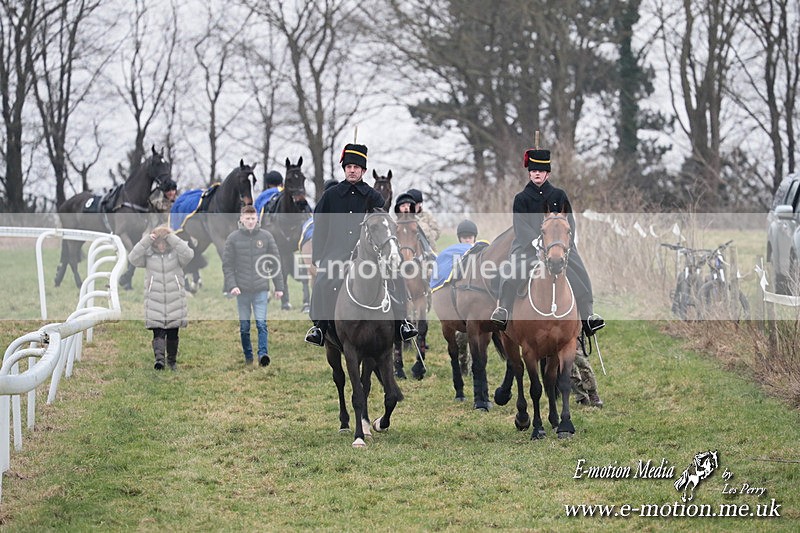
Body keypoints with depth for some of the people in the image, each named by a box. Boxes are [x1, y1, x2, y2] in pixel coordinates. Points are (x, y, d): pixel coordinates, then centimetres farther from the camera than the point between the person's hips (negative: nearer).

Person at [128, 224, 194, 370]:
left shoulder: (176, 253, -1)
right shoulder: (148, 254, 1)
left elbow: (188, 254, -21)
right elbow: (133, 258, -14)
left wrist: (172, 238, -22)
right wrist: (146, 241, -20)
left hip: (174, 302, 1)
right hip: (154, 302, -1)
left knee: (172, 334, 11)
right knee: (158, 333, -11)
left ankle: (172, 360, 25)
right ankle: (159, 358, -22)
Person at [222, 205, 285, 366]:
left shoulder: (266, 237, 2)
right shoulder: (233, 238, 0)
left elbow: (275, 263, 6)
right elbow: (227, 264, 1)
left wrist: (279, 287, 3)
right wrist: (232, 285, -11)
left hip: (261, 290, -1)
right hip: (242, 290, 1)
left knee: (261, 323, -12)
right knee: (244, 326, 7)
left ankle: (263, 353, -17)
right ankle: (248, 356, 17)